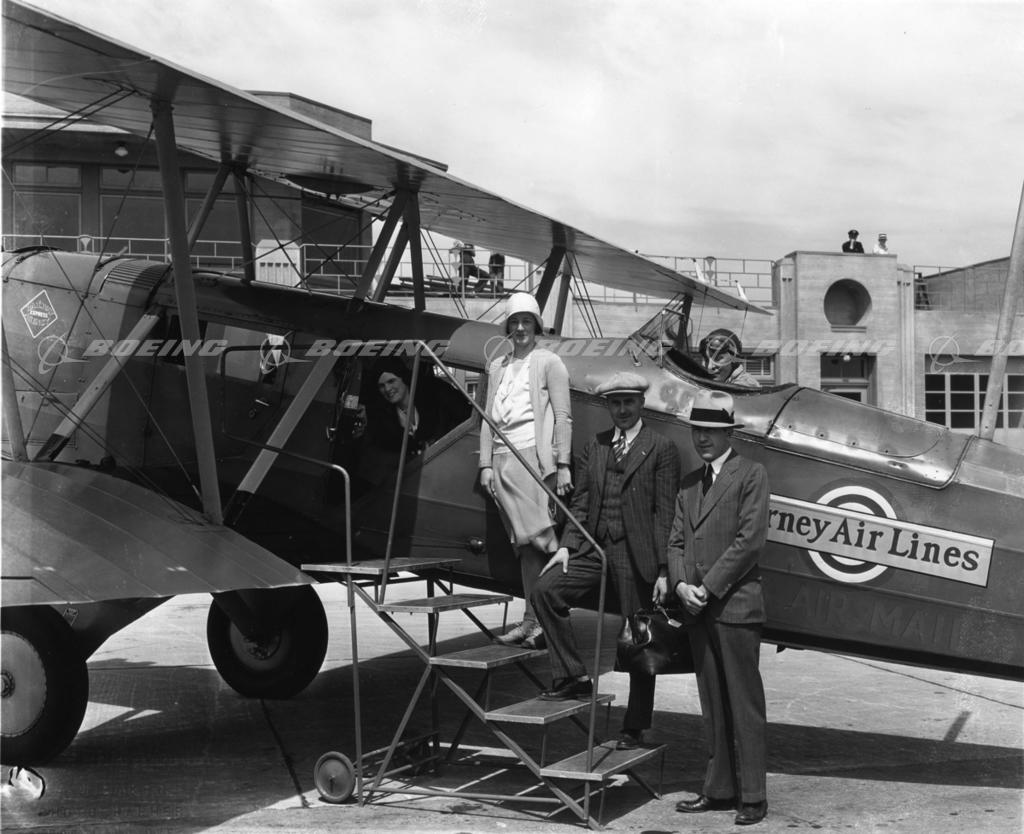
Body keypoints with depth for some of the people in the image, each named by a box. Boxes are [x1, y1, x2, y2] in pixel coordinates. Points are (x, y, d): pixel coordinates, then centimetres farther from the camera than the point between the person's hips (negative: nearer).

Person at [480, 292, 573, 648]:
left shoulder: (549, 363, 7)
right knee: (523, 544, 4)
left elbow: (563, 416, 0)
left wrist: (563, 465, -7)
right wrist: (486, 464, 11)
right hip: (503, 459, 5)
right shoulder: (497, 367, 22)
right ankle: (532, 621, 5)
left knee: (535, 538, -14)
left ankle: (534, 620, -10)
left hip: (533, 456, -5)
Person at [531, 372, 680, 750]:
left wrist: (664, 569, -12)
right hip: (594, 548, 4)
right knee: (545, 589, -16)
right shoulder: (594, 447, 12)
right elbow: (580, 503, 11)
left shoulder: (661, 448, -2)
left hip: (637, 555, -4)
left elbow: (665, 513, -7)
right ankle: (572, 677, -4)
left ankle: (634, 728, 17)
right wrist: (567, 545, -3)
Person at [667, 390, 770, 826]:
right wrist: (681, 583, -5)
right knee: (713, 705, 11)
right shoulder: (688, 483, 17)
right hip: (697, 609, 6)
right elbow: (676, 540, 13)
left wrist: (708, 587, -13)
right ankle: (719, 789, 19)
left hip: (735, 606, -6)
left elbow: (749, 540, -11)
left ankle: (753, 796, 5)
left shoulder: (751, 474, -3)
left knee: (744, 704, -1)